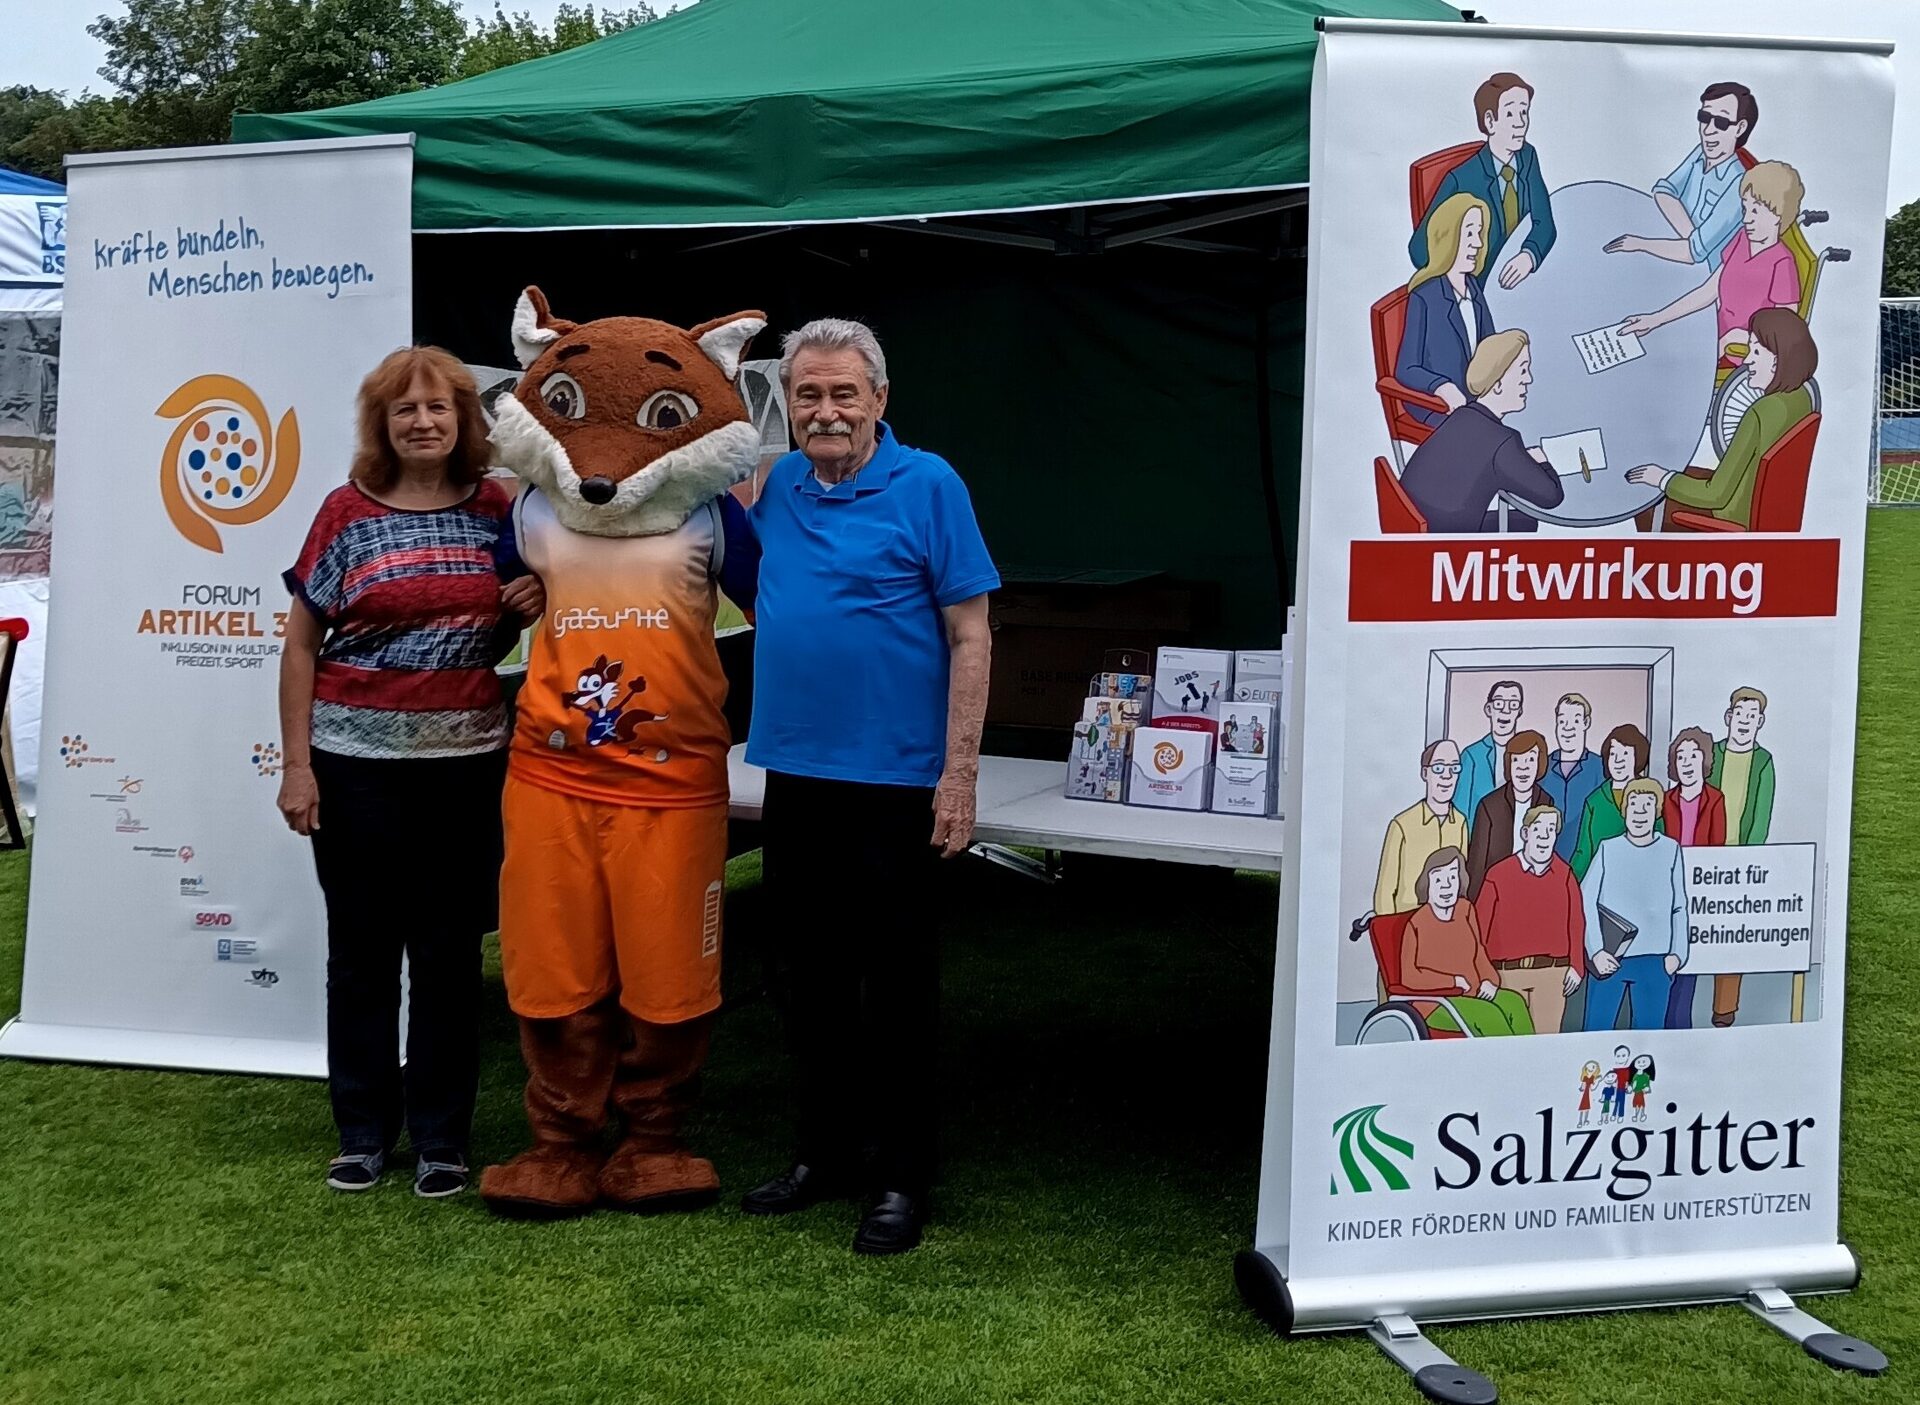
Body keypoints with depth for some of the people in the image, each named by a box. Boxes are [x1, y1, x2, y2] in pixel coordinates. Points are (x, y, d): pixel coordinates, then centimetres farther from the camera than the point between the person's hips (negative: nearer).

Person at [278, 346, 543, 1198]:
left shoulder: (498, 510, 4)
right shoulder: (347, 513, -2)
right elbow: (301, 645, 1)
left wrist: (531, 606, -7)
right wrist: (296, 764, -5)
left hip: (466, 761, 1)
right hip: (356, 760, -1)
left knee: (449, 951, 7)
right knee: (361, 948, 8)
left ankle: (441, 1137, 17)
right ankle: (363, 1132, 20)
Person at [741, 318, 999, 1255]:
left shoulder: (927, 486, -8)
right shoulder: (771, 488, 7)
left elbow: (969, 635, -10)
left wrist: (960, 774, -14)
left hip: (892, 781, -5)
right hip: (794, 773, 6)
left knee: (896, 985, 4)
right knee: (813, 976, 15)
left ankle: (903, 1177, 15)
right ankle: (823, 1151, 29)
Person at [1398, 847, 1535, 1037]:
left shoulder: (1465, 910, 11)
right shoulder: (1416, 924, -11)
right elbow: (1409, 977, -14)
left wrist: (1489, 980, -1)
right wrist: (1454, 981, -10)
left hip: (1473, 996, 7)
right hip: (1435, 1004, -6)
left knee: (1514, 1003, -20)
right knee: (1489, 1014, -29)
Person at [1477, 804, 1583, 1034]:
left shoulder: (1564, 874, 7)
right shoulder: (1498, 875, -1)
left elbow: (1575, 923, 9)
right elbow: (1480, 926, 0)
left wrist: (1575, 966, 2)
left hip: (1553, 972, 2)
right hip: (1508, 972, -2)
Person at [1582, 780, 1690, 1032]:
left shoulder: (1671, 851, 4)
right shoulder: (1608, 850, 2)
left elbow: (1679, 909, 7)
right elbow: (1585, 900, -1)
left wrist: (1677, 953, -1)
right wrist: (1596, 950, -9)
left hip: (1655, 960, 0)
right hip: (1608, 959, 0)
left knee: (1650, 1029, 5)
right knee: (1597, 1027, 1)